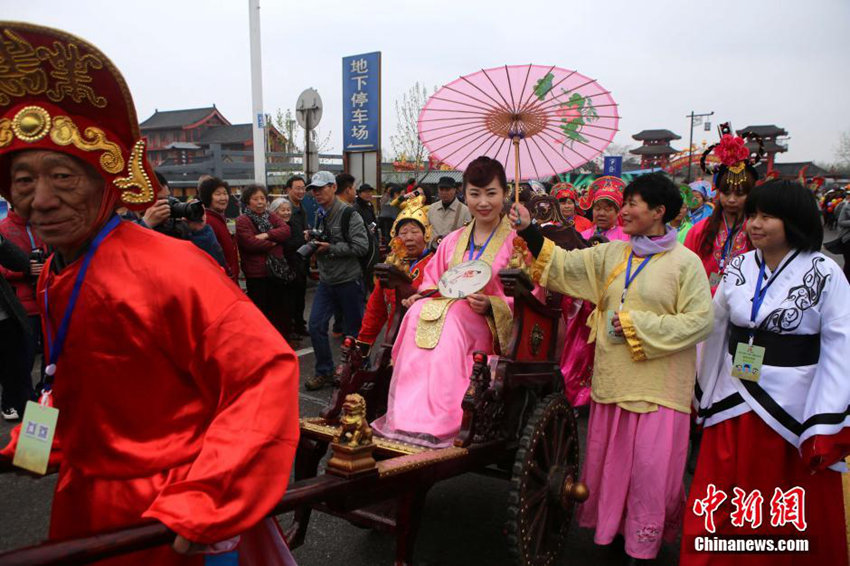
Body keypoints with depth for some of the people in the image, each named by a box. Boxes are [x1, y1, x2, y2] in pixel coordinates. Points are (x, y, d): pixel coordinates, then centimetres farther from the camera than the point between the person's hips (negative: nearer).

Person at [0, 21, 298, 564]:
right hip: (85, 509, 7)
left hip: (175, 522, -7)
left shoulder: (168, 269, -25)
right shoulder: (54, 278, 1)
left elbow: (268, 372, -28)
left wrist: (206, 503, -30)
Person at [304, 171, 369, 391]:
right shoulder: (319, 215, 11)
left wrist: (331, 248, -19)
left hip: (348, 280, -7)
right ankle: (324, 371, 17)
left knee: (354, 329, 5)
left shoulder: (348, 214, -13)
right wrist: (313, 243, 1)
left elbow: (361, 246, -20)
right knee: (316, 325, 2)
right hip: (326, 280, 7)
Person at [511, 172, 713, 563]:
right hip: (614, 377, 5)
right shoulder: (611, 254, 8)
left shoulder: (686, 263, -6)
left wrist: (638, 324, -14)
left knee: (650, 465, 3)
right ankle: (610, 527, 34)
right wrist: (528, 231, -5)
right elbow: (566, 264, 4)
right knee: (610, 457, 14)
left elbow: (700, 320, -12)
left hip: (658, 384, -4)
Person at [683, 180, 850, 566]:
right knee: (723, 515, 11)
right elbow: (715, 332, 9)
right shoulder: (738, 268, 3)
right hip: (734, 405, 4)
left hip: (794, 411, -3)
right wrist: (700, 392, 13)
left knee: (793, 518, 13)